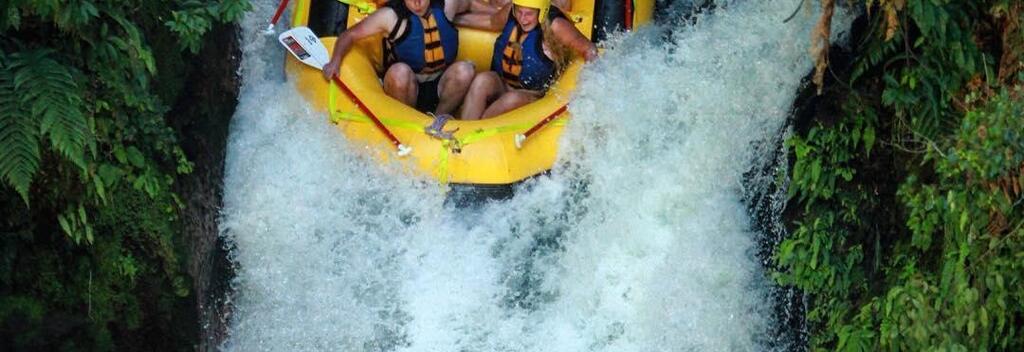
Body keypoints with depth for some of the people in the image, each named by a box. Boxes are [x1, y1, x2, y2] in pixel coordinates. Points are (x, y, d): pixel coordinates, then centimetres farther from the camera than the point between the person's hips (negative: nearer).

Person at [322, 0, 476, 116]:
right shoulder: (391, 15, -10)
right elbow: (349, 35, -6)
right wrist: (335, 60, -20)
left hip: (441, 90, 2)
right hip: (407, 87, -2)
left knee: (465, 69, -27)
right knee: (400, 71, -35)